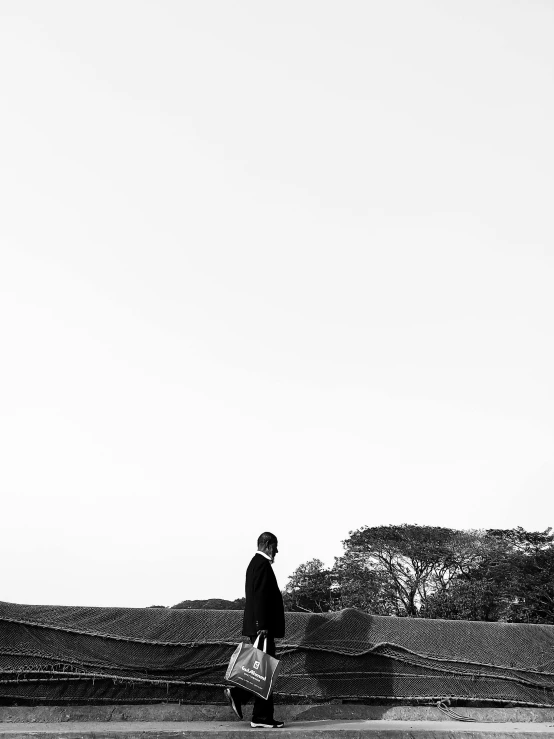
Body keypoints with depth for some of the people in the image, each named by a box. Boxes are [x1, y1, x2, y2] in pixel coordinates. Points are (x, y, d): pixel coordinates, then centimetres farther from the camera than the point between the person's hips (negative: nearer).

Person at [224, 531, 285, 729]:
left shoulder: (257, 562, 17)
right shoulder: (262, 564, -15)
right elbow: (260, 597, -22)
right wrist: (262, 626, -23)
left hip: (259, 625, 10)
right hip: (262, 626, -10)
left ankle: (237, 694, 17)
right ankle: (262, 718, 5)